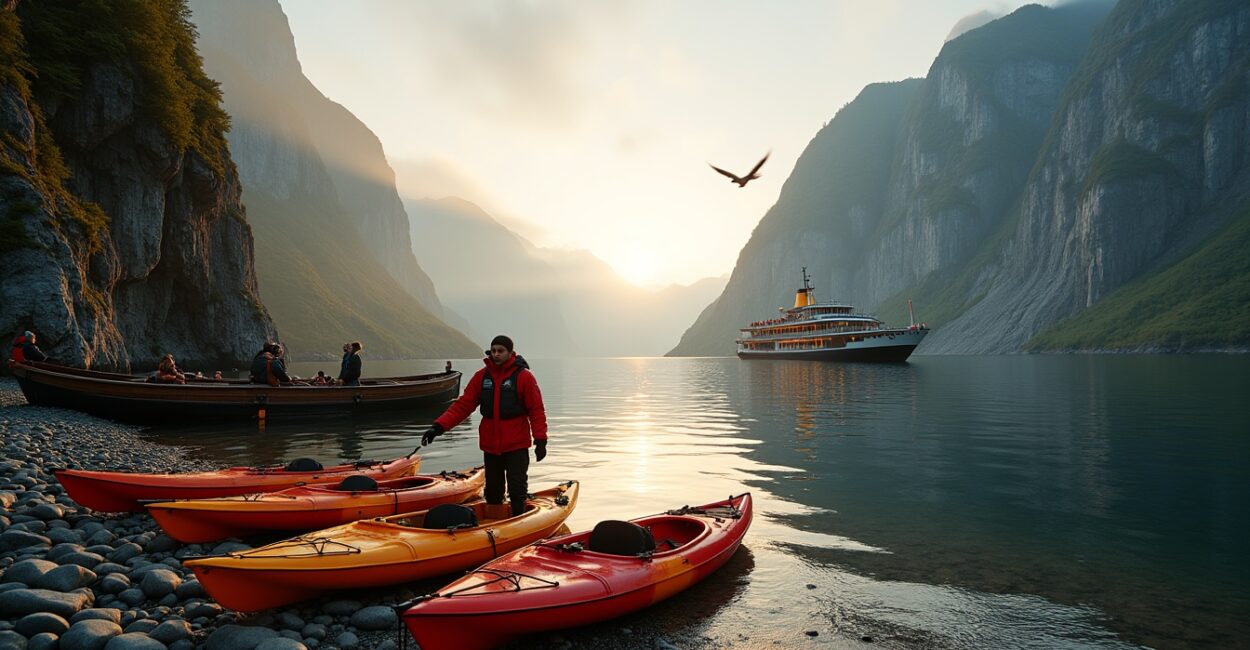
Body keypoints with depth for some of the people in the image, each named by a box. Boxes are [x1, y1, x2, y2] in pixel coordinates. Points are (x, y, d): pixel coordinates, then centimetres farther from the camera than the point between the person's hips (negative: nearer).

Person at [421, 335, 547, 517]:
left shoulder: (524, 376, -7)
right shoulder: (482, 376, 3)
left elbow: (536, 410, -8)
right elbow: (463, 405, 0)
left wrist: (540, 440, -15)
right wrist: (439, 426, -11)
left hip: (516, 446, -4)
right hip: (490, 445, 4)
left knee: (517, 491, -1)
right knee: (493, 491, 16)